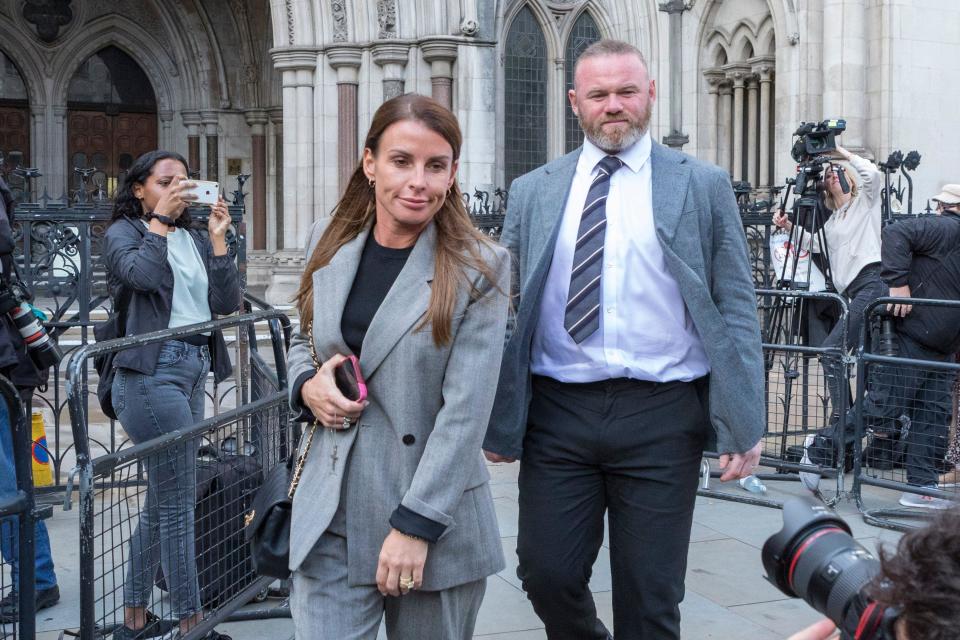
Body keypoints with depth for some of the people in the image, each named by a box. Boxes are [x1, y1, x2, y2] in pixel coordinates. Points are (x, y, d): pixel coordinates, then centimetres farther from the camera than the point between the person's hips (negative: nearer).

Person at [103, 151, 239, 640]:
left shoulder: (193, 239, 16)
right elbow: (140, 273, -21)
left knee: (161, 502, 13)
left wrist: (217, 238, 0)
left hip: (195, 370, 7)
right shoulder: (123, 232, 1)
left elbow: (227, 303, 6)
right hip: (153, 371, -7)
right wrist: (159, 217, -12)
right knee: (179, 502, -6)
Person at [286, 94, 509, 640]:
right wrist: (307, 386, -2)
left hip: (435, 516, -2)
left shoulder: (479, 268, -7)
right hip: (332, 519, 3)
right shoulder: (330, 243, 5)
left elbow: (466, 410, -12)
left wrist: (414, 525, -16)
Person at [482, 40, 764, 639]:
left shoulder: (704, 185, 4)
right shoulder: (533, 192, 10)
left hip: (661, 416, -2)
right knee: (547, 576, 5)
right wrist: (498, 422, 6)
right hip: (558, 411, 2)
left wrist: (745, 424, -6)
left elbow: (736, 308, 1)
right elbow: (509, 309, 10)